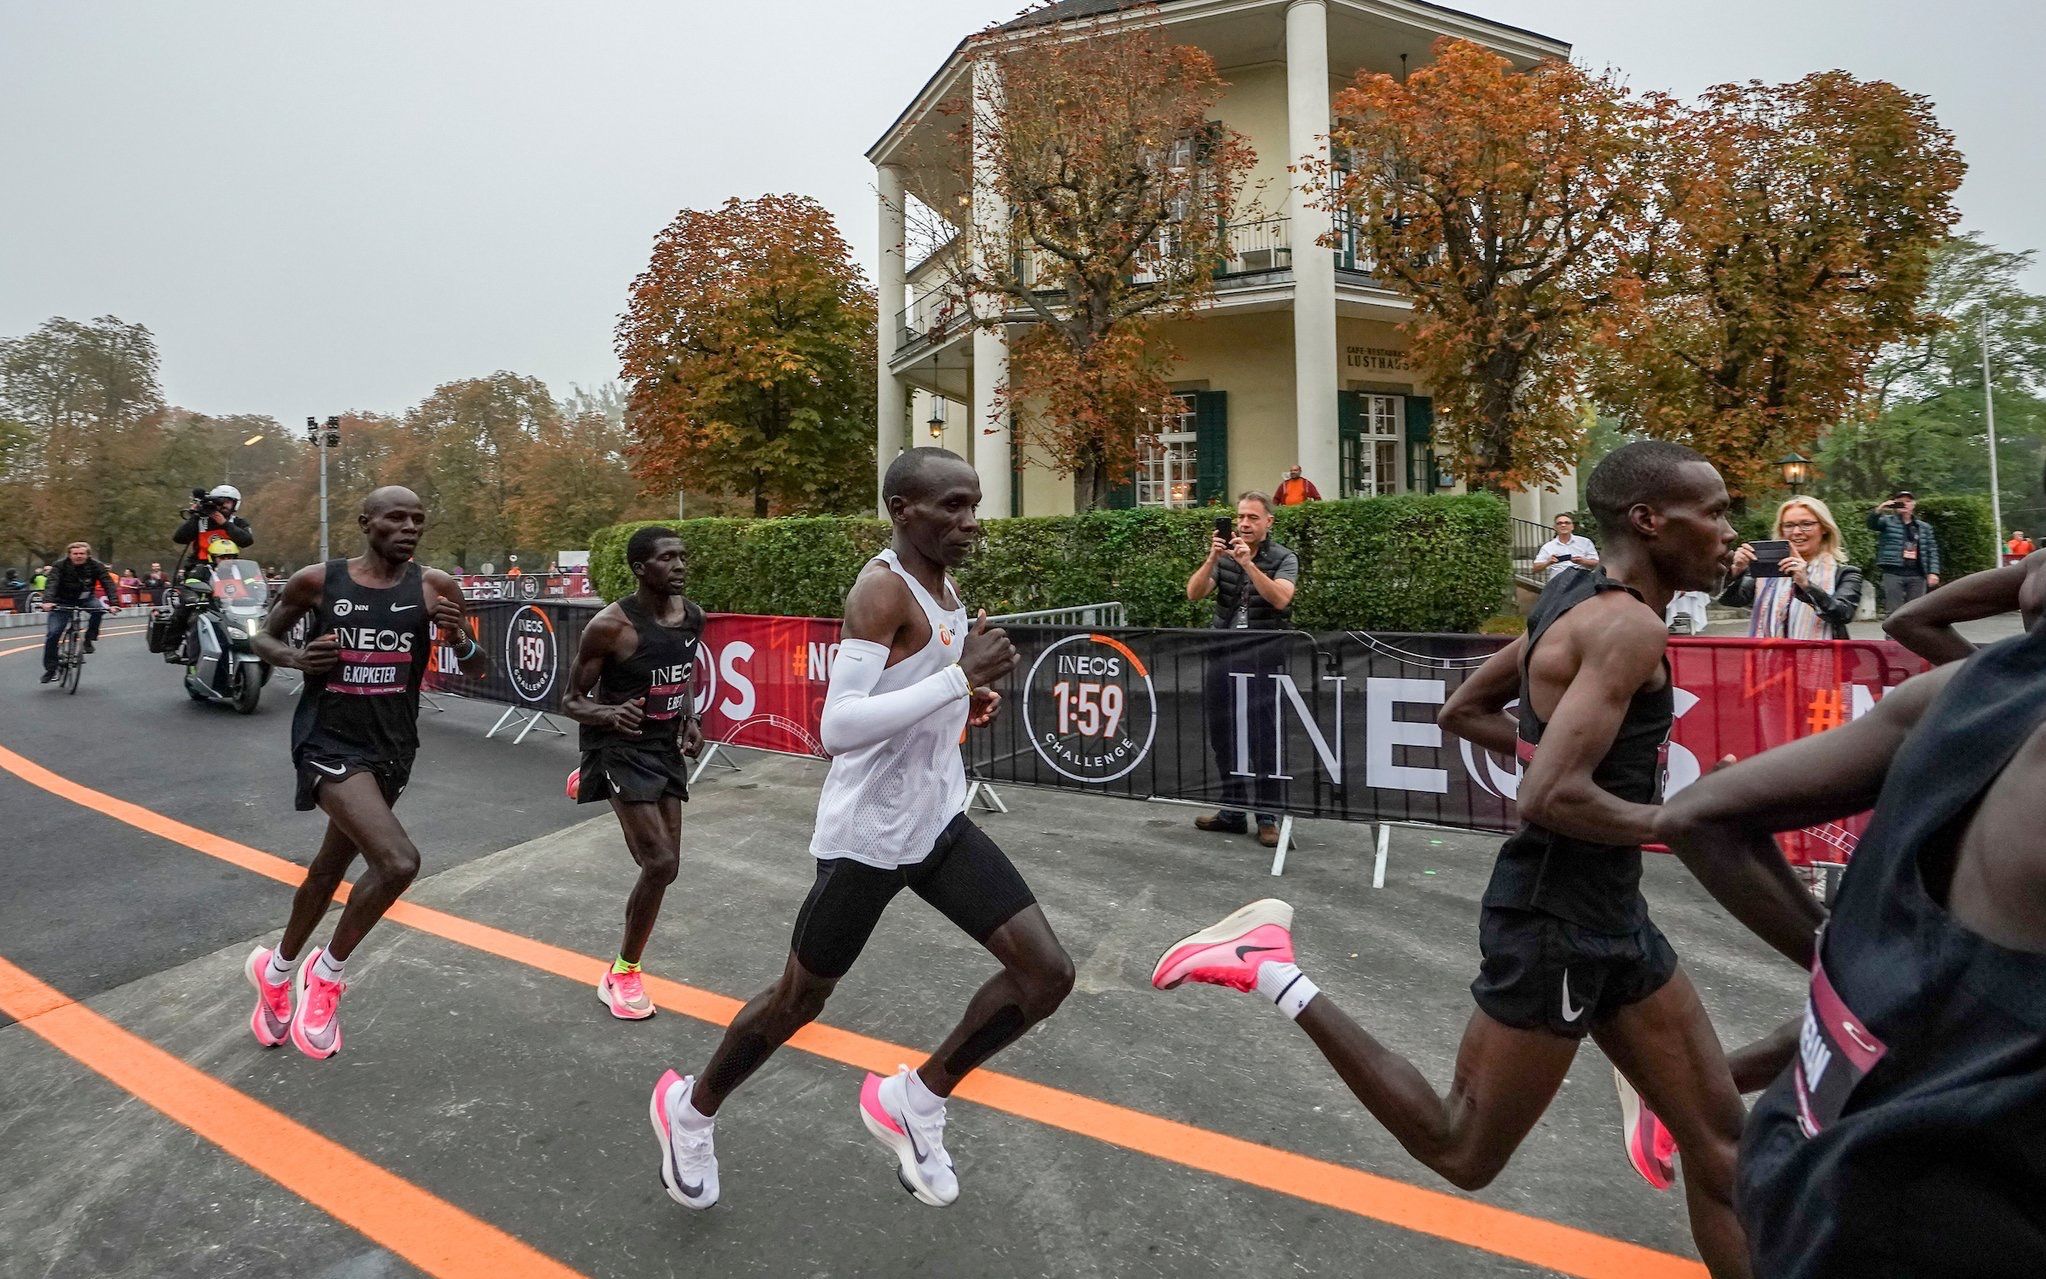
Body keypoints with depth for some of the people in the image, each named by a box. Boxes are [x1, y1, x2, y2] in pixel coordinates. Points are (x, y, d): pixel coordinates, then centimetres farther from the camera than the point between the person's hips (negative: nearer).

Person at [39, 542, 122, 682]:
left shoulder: (96, 566, -13)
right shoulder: (61, 565, -16)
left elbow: (108, 584, -21)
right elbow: (52, 583, -29)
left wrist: (114, 603, -37)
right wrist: (47, 601, -47)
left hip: (84, 599, 1)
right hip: (63, 602, -1)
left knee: (98, 607, -33)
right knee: (53, 633, -10)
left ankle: (89, 640, -12)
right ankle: (50, 669, 2)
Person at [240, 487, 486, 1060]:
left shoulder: (435, 587, -2)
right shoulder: (317, 580, -5)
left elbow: (476, 669, 3)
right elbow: (264, 637, 10)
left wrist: (459, 638, -19)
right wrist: (297, 658, -11)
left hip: (391, 746, 4)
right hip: (328, 738, -4)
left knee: (331, 867, 21)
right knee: (399, 862, -22)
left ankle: (277, 971, 48)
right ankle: (327, 972, 5)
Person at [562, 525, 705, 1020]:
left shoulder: (693, 616, 0)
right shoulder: (611, 625, -20)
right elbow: (572, 700, -12)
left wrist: (689, 717, 4)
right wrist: (608, 713, -33)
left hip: (666, 747, 7)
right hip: (621, 748, -7)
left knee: (665, 866, 12)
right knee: (660, 863, -14)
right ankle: (622, 974, 7)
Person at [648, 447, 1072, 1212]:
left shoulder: (945, 590, 7)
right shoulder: (882, 589, -20)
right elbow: (837, 726, -31)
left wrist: (965, 701, 4)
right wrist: (959, 678, -32)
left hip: (938, 822, 8)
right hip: (865, 834, -8)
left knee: (1047, 974, 0)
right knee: (800, 999, 12)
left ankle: (913, 1102, 19)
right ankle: (689, 1109, 41)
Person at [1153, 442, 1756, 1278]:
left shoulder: (1577, 599, 8)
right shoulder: (1629, 627, -21)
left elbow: (1463, 712, 16)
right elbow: (1549, 799, -31)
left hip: (1608, 913, 10)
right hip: (1554, 920, -10)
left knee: (1719, 1138, 17)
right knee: (1461, 1154, 6)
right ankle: (1279, 977, 6)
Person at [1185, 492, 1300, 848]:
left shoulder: (1284, 559, 0)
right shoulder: (1222, 557, 9)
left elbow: (1280, 598, -18)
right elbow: (1194, 593, -4)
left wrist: (1248, 564, -26)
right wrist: (1212, 558, -18)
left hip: (1263, 661, -4)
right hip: (1223, 655, 4)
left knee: (1264, 739, -3)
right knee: (1223, 736, 9)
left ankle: (1268, 817, 7)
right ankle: (1232, 811, 22)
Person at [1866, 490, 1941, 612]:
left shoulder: (1925, 527, 16)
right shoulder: (1887, 521, 8)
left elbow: (1932, 551, 12)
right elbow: (1872, 524, -14)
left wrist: (1933, 572, 0)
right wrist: (1878, 510, -33)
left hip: (1917, 575, 3)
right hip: (1893, 573, -3)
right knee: (1894, 612, -6)